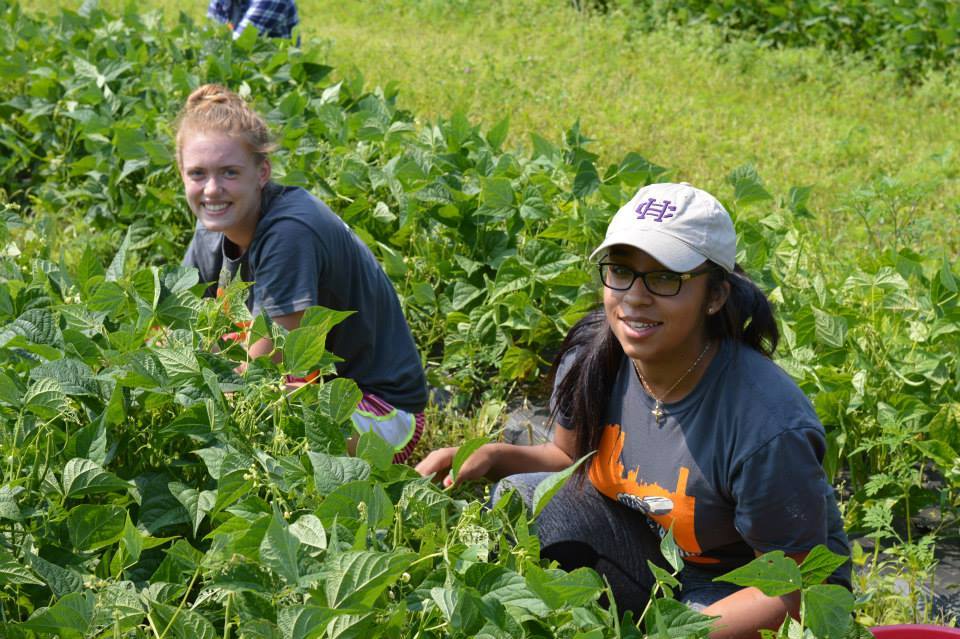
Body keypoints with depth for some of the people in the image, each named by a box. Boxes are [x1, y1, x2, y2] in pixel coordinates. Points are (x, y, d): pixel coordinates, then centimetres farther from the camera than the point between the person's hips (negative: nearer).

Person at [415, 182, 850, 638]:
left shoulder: (767, 429, -32)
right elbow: (573, 458, 8)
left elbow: (792, 591, -22)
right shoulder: (592, 356, -13)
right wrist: (492, 457, -12)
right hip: (649, 548, 5)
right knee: (522, 497, -16)